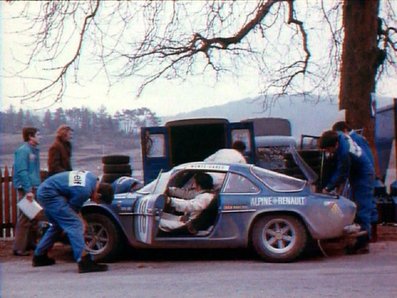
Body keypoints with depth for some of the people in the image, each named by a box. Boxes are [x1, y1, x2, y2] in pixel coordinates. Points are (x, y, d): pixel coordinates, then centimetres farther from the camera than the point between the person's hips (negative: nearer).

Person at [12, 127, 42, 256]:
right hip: (26, 189, -9)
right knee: (25, 218, -9)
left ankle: (30, 243, 25)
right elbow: (22, 172, -19)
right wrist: (28, 190, -23)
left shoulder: (34, 150, 14)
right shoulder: (23, 150, -13)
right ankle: (18, 248, -7)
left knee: (35, 217, 14)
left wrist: (38, 186, 16)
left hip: (34, 187, 9)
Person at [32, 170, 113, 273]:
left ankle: (39, 257, 34)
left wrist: (80, 219, 14)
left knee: (57, 225, 24)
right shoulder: (84, 191, -23)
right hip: (50, 194, -11)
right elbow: (73, 209, -7)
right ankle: (84, 262, -22)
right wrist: (81, 220, 8)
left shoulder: (93, 178, 4)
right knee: (74, 225, -15)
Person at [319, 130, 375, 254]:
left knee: (362, 208, -10)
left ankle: (363, 244, -10)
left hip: (364, 176, -10)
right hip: (356, 174, 10)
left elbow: (341, 175, -23)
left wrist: (328, 188, -15)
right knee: (358, 207, 12)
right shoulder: (339, 136, -10)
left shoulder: (344, 153, -34)